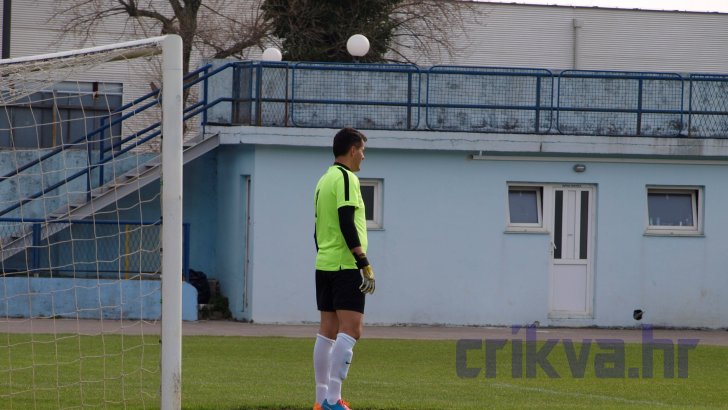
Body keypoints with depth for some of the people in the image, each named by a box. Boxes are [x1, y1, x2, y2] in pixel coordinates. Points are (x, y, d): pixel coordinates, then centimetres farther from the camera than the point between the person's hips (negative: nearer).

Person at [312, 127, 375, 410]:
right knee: (350, 331, -10)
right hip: (346, 266, -9)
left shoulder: (324, 180, 16)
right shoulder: (346, 178, -10)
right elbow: (347, 224, -19)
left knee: (328, 331, 10)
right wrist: (365, 265, -19)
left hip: (324, 265, 9)